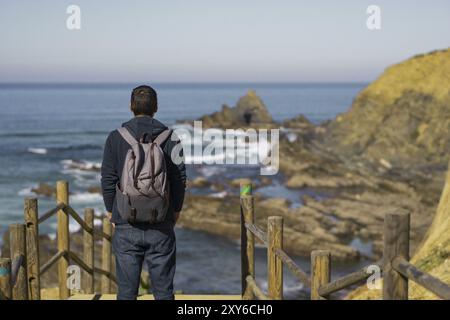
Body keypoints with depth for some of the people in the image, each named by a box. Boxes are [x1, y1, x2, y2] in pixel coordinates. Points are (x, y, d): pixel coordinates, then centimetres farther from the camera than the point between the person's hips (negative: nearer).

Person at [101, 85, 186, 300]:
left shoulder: (116, 137, -1)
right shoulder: (170, 138, 0)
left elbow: (108, 179, -2)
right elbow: (180, 179, 1)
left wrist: (111, 211, 11)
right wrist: (176, 210, 13)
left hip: (126, 226, 0)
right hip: (162, 225, 1)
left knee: (127, 290, 6)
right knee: (163, 289, 8)